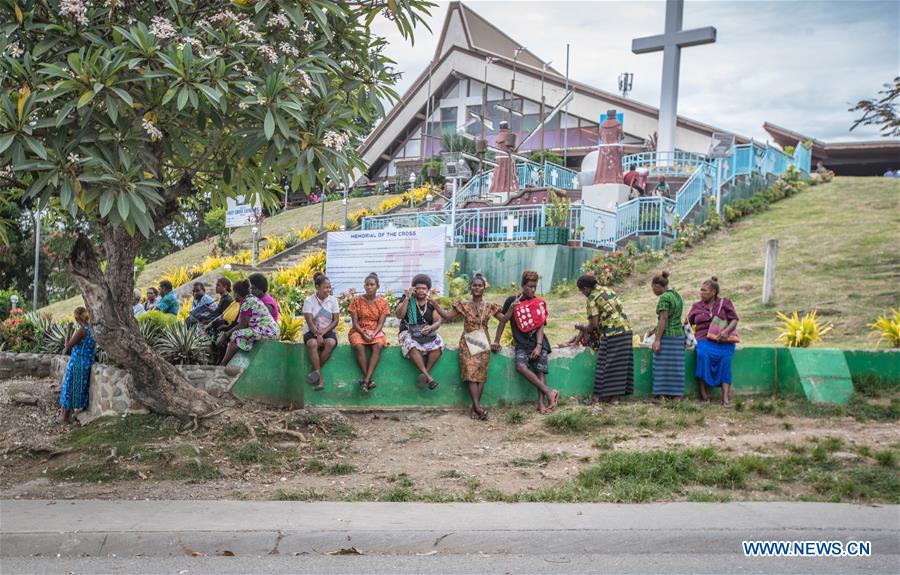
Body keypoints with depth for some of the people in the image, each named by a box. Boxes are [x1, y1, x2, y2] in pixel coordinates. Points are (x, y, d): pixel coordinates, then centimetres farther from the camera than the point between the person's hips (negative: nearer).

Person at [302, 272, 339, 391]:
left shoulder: (332, 300, 4)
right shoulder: (309, 301, -2)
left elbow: (336, 320, -1)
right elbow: (309, 322, -9)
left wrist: (323, 332, -14)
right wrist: (318, 335, -23)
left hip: (328, 331, 1)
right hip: (313, 332, -1)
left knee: (331, 343, -34)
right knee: (312, 343, -36)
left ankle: (316, 370, -19)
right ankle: (319, 378, -33)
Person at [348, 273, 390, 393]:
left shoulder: (383, 302, 4)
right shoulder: (357, 300, 1)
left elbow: (380, 323, -1)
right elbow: (355, 322, -3)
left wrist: (373, 334, -20)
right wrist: (363, 334, -19)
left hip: (376, 331, 1)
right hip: (359, 331, 0)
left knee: (378, 346, -34)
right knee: (358, 346, -35)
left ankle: (366, 380, -41)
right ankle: (369, 379, -34)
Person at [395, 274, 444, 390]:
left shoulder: (431, 303, 9)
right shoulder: (405, 299, 4)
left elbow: (438, 321, 2)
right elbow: (399, 315, -10)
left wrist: (431, 328, -21)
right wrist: (407, 298, -16)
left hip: (428, 332, 2)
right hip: (409, 332, -2)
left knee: (438, 344, -31)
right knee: (412, 345, -37)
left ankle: (425, 373, -23)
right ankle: (428, 376, -37)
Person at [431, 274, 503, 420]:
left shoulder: (489, 307, 6)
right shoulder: (463, 306, 4)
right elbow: (447, 315, 1)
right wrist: (435, 304, -9)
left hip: (483, 344, 1)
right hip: (468, 343, -1)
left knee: (480, 374, -5)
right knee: (471, 373, -14)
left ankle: (474, 407, -4)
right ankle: (478, 407, -20)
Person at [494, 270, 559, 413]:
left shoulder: (539, 303, 7)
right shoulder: (512, 301, 4)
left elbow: (540, 327, 2)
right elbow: (503, 321, 10)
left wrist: (539, 346, -11)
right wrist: (496, 342, 5)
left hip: (539, 342, 1)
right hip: (522, 344, -1)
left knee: (540, 370, -14)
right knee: (521, 366, -27)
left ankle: (541, 402, -16)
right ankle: (549, 391, -28)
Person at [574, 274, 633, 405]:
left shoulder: (592, 298, -7)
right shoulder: (608, 290, 16)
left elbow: (594, 323, -12)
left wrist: (583, 328, 8)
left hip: (611, 334, -7)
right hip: (626, 330, 8)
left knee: (605, 365, -1)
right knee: (621, 364, 9)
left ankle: (596, 396, 5)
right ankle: (615, 396, 14)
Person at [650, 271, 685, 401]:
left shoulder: (664, 297, -12)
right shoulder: (677, 295, 15)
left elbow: (663, 319, -18)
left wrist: (657, 339, -17)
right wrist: (653, 331, 25)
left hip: (667, 336, -8)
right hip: (679, 335, 8)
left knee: (662, 366, -5)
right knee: (676, 366, 8)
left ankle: (661, 395, -5)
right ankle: (677, 395, 9)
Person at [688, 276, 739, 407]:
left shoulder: (725, 303, 13)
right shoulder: (697, 306, 19)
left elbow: (734, 320, 4)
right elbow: (688, 323, 19)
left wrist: (727, 330, -13)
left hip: (723, 340, -1)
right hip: (704, 339, 1)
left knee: (725, 360, -28)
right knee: (703, 354, -33)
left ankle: (726, 397, -31)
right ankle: (703, 392, -28)